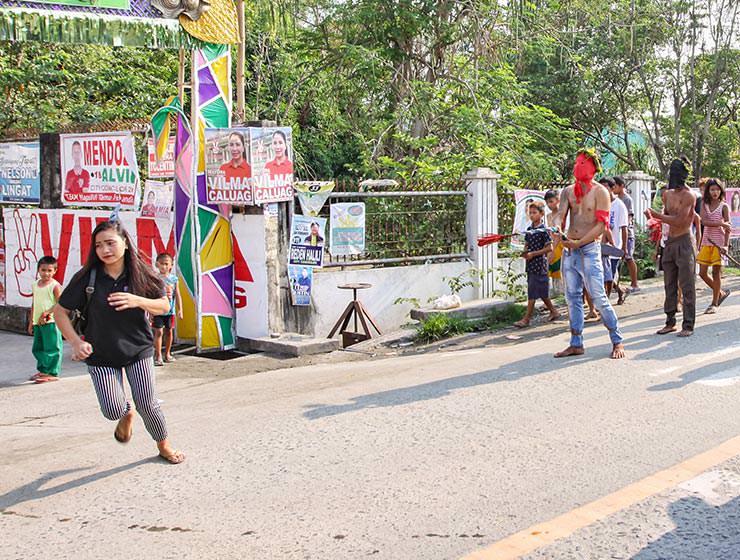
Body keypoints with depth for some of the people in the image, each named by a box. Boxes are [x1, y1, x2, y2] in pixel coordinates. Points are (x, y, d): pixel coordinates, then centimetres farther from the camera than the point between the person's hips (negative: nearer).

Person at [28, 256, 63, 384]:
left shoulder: (55, 286, -9)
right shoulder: (35, 285, 12)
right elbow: (34, 304, 18)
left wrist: (46, 313, -23)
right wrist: (31, 322, 18)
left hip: (50, 322, -8)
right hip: (37, 322, 8)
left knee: (51, 347, -4)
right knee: (37, 348, 15)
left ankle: (52, 373, 3)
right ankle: (43, 370, 30)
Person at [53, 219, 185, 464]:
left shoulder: (141, 274, -10)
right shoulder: (87, 277, -12)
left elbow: (164, 306, -5)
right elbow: (60, 311, -4)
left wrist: (137, 301, -24)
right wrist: (76, 342, -16)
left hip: (138, 349, 0)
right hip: (101, 355, 0)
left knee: (148, 404, 1)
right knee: (113, 411, -7)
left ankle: (164, 445, 29)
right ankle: (127, 414, 33)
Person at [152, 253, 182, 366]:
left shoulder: (174, 278, 3)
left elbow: (177, 295, 5)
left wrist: (180, 310, 1)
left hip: (170, 310, 3)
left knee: (169, 331, 10)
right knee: (159, 331, -6)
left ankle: (167, 354, 24)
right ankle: (158, 356, -1)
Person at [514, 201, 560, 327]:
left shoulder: (543, 230, -11)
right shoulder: (529, 229, 11)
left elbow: (549, 248, -14)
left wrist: (533, 254, -17)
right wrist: (525, 253, -2)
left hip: (539, 264, -8)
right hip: (530, 264, 8)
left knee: (532, 293, -6)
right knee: (541, 292, 15)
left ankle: (526, 319, -4)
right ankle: (554, 312, 28)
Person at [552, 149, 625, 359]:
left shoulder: (600, 192, -4)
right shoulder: (568, 191, 12)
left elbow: (601, 225, -11)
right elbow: (561, 215, -3)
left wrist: (579, 242, -19)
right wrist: (557, 232, -25)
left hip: (589, 249, -6)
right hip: (568, 249, 6)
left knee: (599, 298, -8)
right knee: (573, 298, 9)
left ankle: (617, 341, 2)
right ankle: (576, 344, 16)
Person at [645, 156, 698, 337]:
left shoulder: (688, 196, -12)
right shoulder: (667, 194, 11)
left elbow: (678, 220, -19)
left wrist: (655, 214, -17)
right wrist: (657, 217, 2)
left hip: (684, 243, -8)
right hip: (669, 242, 8)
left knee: (686, 286, -5)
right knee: (670, 285, 10)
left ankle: (688, 325, -2)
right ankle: (670, 322, 17)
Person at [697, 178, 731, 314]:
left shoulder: (724, 206, -2)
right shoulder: (704, 205, 7)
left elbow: (728, 228, -6)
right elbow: (704, 221, -7)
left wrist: (726, 245, -16)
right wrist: (721, 223, -18)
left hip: (719, 242, -4)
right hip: (706, 242, 4)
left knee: (716, 272, -2)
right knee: (702, 273, 4)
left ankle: (714, 303, 8)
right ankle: (721, 293, 26)